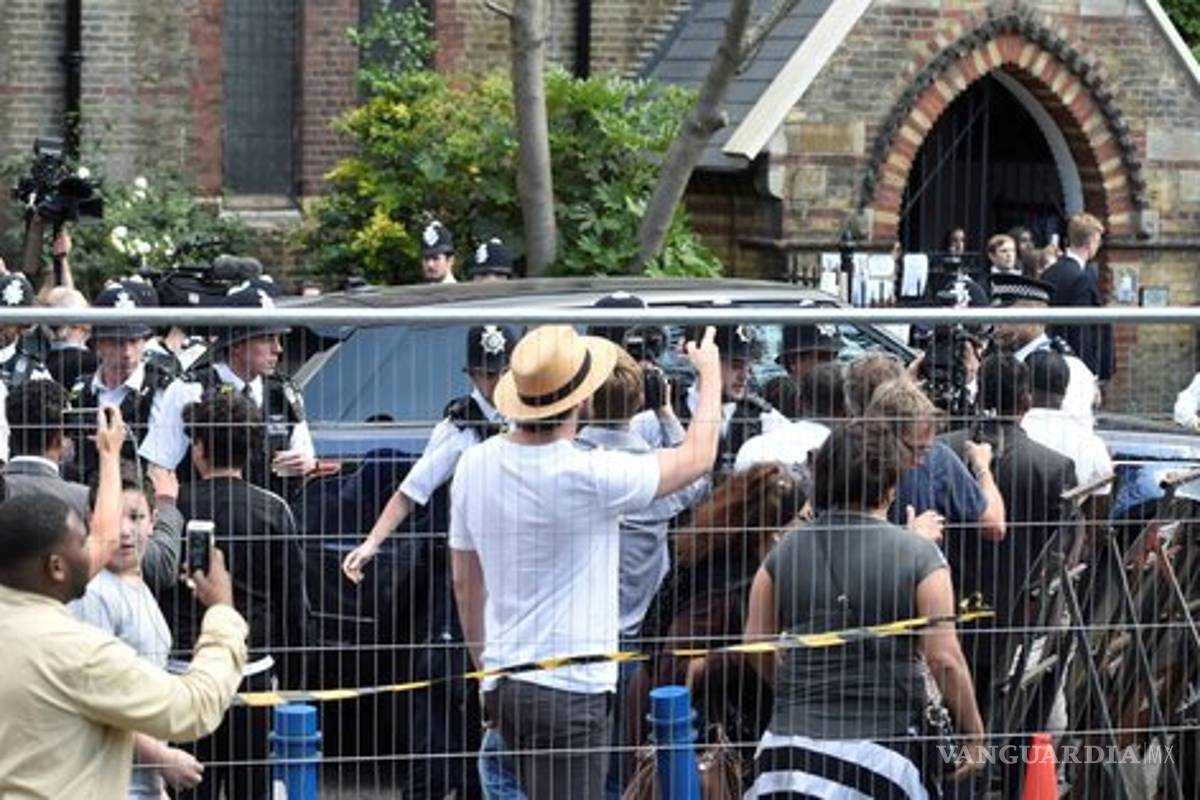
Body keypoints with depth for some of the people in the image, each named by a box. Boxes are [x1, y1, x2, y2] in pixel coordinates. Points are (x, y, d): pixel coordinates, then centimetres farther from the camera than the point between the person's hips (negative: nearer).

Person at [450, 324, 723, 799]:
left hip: (502, 683, 8)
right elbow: (697, 457, -3)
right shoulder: (590, 477, -17)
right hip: (569, 689, -8)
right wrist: (710, 374, 15)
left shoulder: (474, 466, 3)